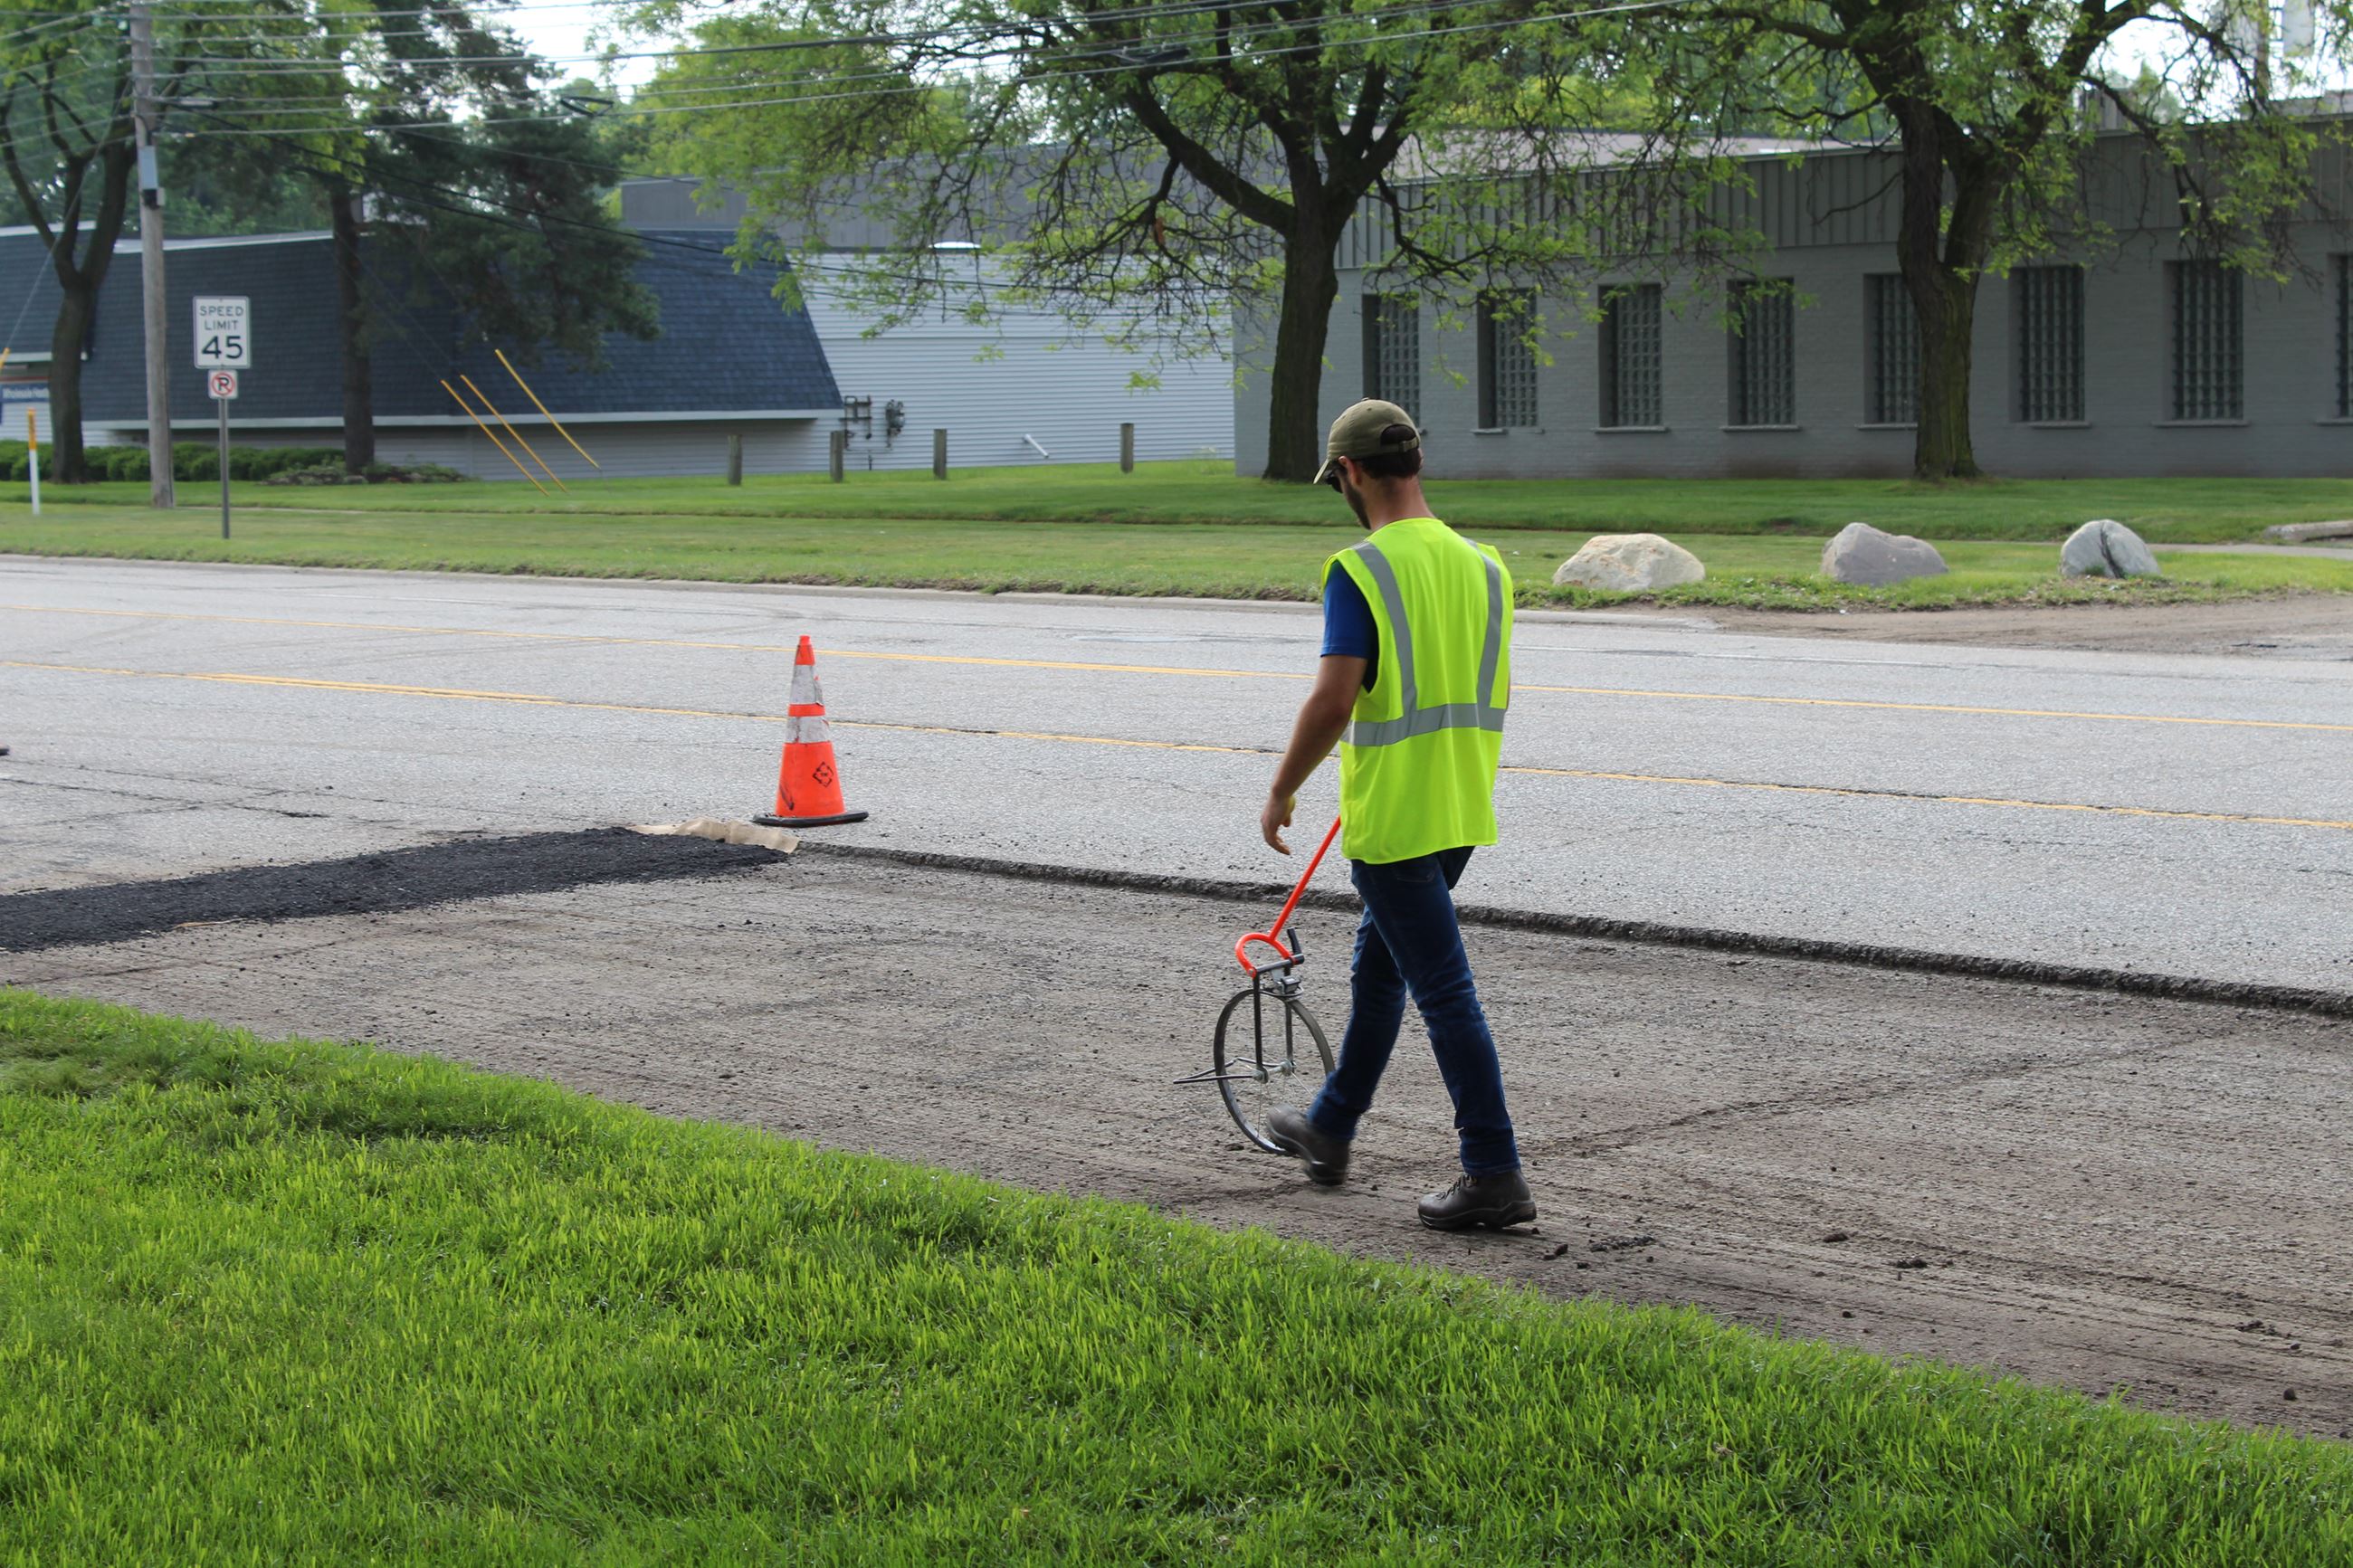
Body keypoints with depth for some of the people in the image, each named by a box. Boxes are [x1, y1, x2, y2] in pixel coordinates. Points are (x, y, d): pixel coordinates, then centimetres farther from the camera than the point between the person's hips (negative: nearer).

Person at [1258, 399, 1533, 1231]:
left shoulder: (1361, 570, -16)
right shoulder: (1482, 564, 7)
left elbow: (1333, 701, -22)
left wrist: (1282, 791, -9)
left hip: (1392, 821, -8)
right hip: (1463, 813, 8)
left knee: (1445, 993, -5)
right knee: (1376, 968, 23)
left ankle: (1494, 1176, -3)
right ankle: (1329, 1130, 38)